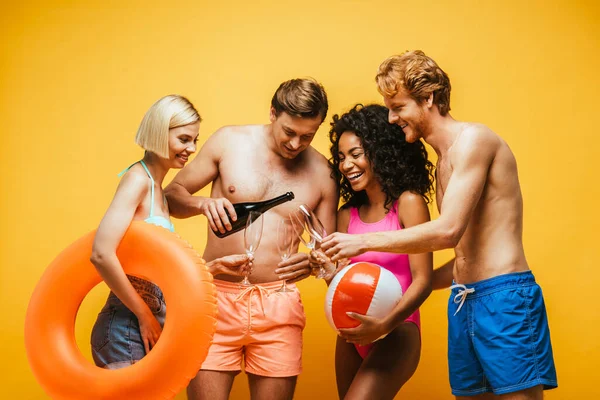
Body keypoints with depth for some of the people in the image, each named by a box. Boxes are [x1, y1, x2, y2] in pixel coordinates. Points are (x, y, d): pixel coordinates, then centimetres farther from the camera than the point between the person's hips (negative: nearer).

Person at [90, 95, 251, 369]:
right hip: (126, 329, -9)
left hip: (147, 328, 9)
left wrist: (215, 266, 7)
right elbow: (102, 254, -24)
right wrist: (145, 315, -17)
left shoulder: (156, 186, 15)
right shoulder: (138, 179, -11)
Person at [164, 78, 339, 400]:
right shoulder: (229, 141, 1)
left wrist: (313, 263, -14)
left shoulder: (322, 173, 3)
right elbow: (172, 195, 5)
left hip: (278, 305, 1)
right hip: (217, 297, -1)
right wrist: (203, 203, -17)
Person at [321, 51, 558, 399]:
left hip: (505, 297, -8)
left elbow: (449, 231, -19)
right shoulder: (443, 164, 20)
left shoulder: (473, 138, -8)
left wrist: (364, 242, -13)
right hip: (462, 303, 9)